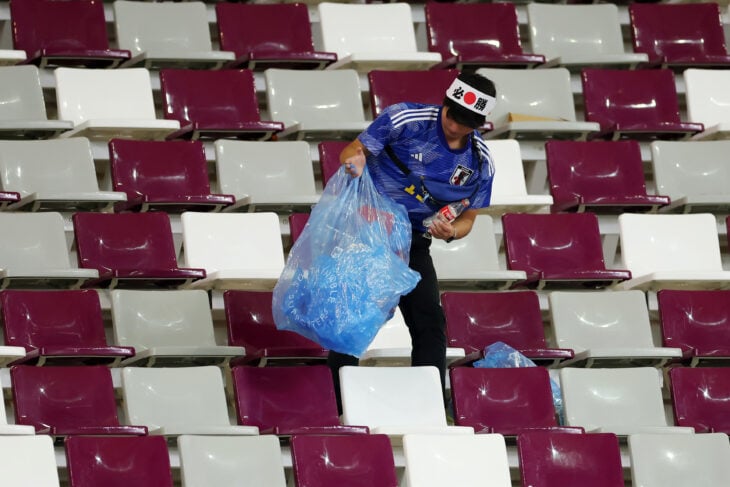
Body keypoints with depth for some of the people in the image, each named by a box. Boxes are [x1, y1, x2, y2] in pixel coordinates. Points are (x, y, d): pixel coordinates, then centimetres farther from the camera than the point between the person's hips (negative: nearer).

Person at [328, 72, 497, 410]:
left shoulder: (480, 162, -4)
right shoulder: (405, 119, -16)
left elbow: (468, 217, 6)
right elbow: (353, 151, -12)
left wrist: (451, 231, -18)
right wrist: (354, 160, -37)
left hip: (413, 243, 4)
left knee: (430, 324, -1)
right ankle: (339, 406, 4)